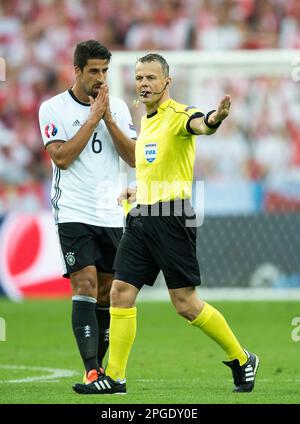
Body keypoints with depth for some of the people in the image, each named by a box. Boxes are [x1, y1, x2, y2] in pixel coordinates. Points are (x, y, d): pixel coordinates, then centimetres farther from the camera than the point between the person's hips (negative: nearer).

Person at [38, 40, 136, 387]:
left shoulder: (117, 107, 8)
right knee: (85, 286, -15)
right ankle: (91, 370, -19)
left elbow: (133, 158, 0)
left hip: (111, 215, 4)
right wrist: (93, 118, -14)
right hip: (73, 214, -4)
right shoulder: (53, 108, -3)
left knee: (107, 292, 6)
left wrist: (108, 118, -10)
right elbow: (62, 157, -13)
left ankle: (98, 367, 16)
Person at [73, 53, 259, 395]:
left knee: (186, 304, -5)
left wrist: (214, 119, -57)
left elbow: (198, 124, -36)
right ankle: (114, 377, 4)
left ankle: (241, 360, 13)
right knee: (121, 291, -1)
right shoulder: (146, 120, 16)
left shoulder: (178, 114, -10)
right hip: (141, 217, 8)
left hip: (172, 218, -8)